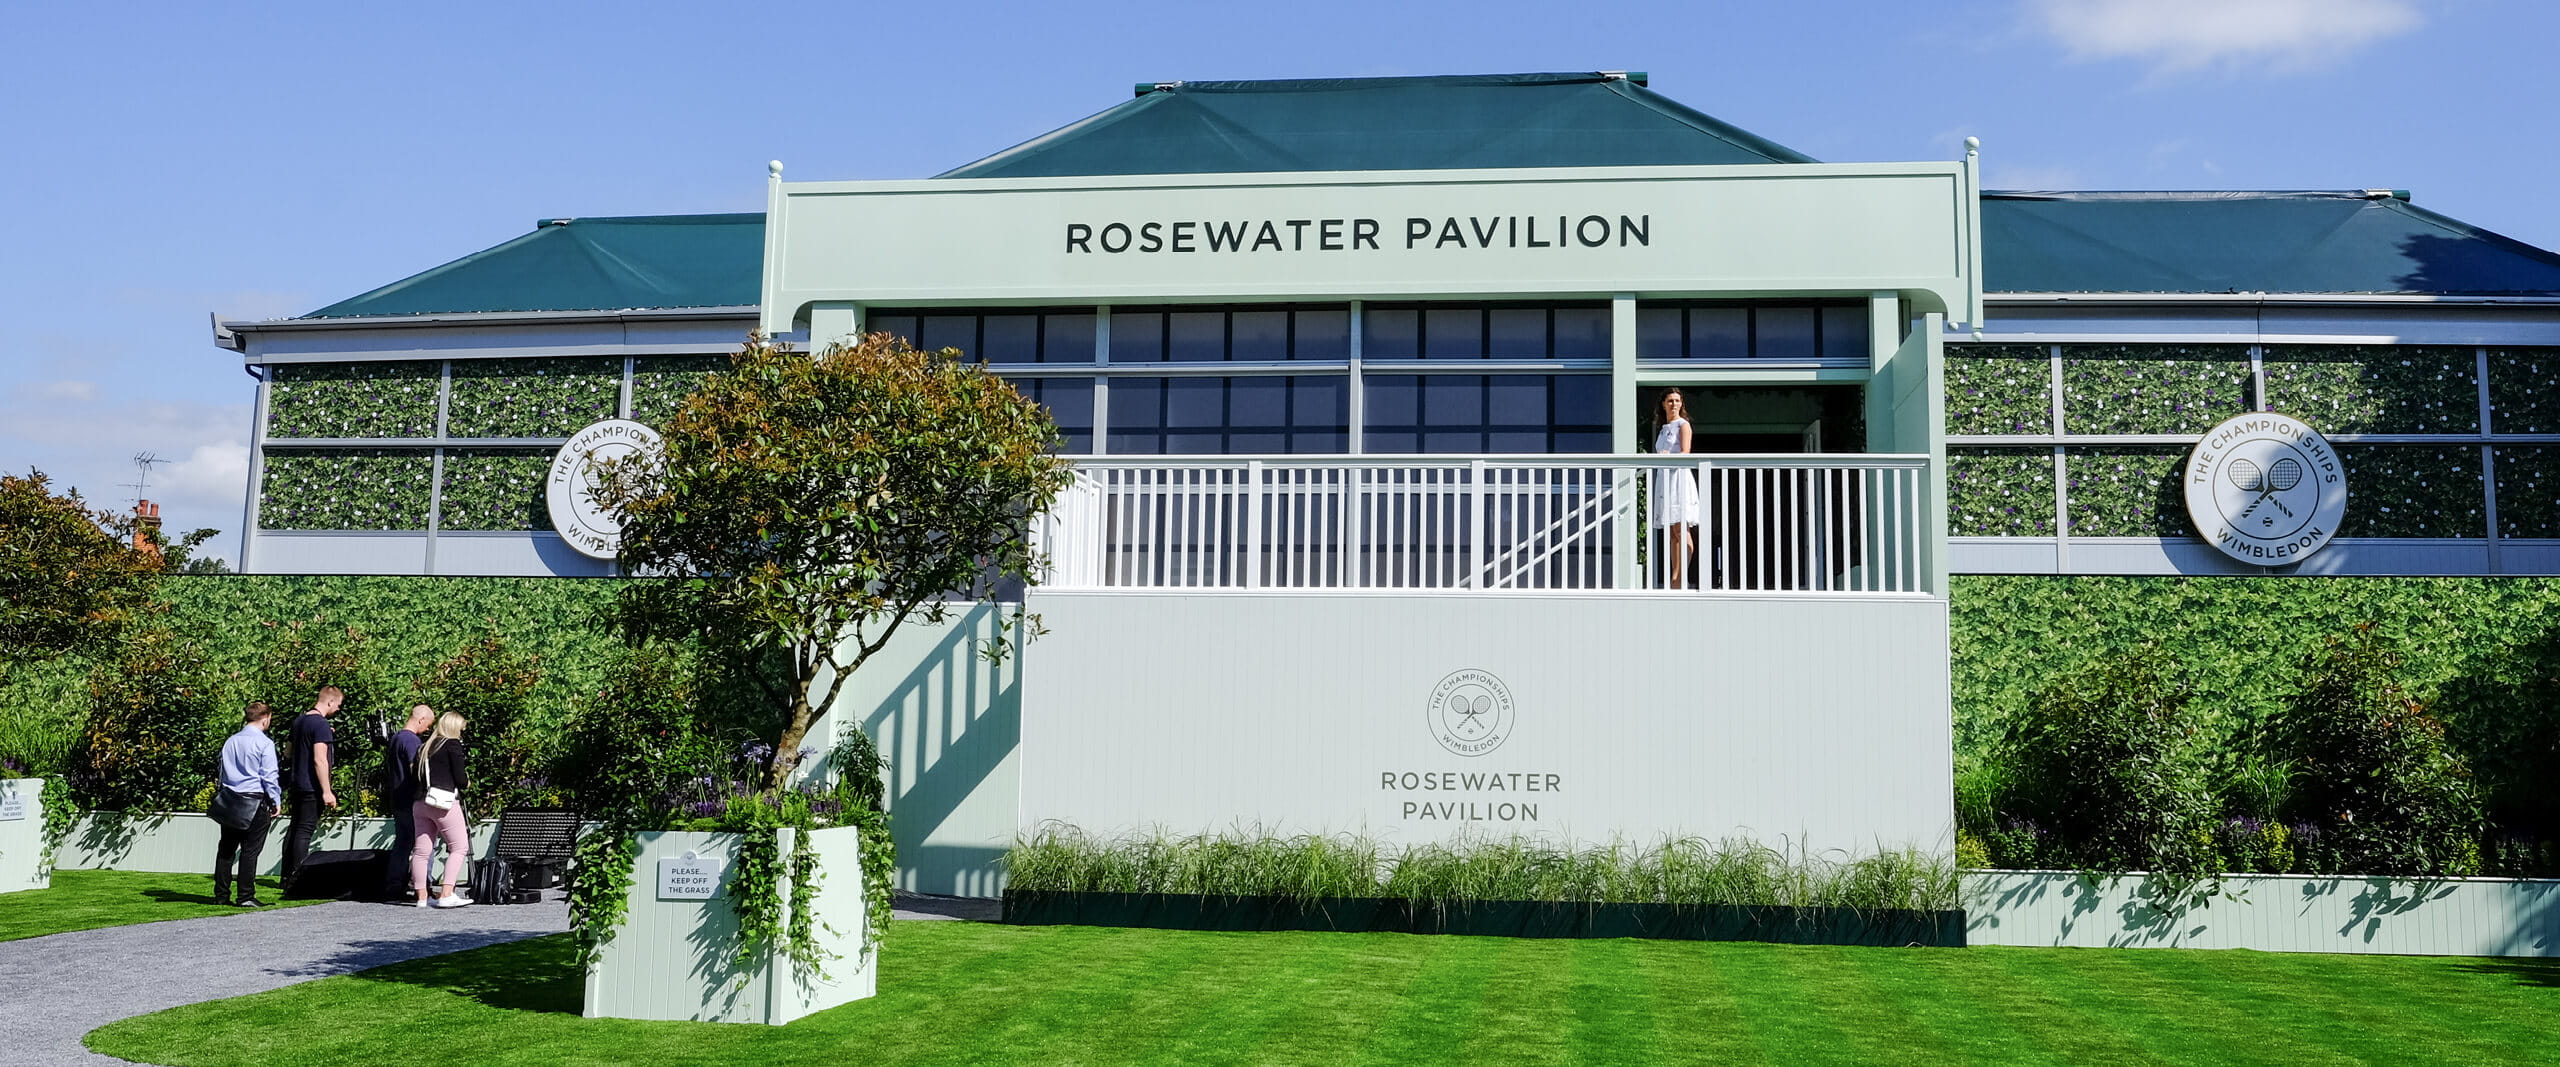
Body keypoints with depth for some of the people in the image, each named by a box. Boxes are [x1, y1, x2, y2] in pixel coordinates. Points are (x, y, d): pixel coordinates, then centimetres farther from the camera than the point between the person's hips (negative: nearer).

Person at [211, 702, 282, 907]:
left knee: (226, 848, 11)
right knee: (250, 850, -3)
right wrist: (276, 801, -4)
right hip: (255, 802, -6)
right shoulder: (264, 744, -9)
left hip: (230, 801, 6)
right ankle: (245, 896, -3)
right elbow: (269, 776, -10)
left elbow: (223, 772, 18)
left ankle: (221, 895, 14)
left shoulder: (230, 742, 11)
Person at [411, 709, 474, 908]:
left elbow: (418, 775, 17)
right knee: (459, 847, -3)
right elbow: (460, 779, -7)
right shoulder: (453, 745, -2)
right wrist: (468, 782, 15)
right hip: (444, 803, -7)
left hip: (420, 802, 8)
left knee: (421, 850, 7)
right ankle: (446, 894, -13)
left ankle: (422, 897, 8)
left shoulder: (424, 747, 18)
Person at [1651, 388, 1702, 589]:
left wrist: (1669, 456, -29)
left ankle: (1682, 577, -11)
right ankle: (1674, 576, 5)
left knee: (1682, 530, -11)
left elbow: (1685, 453, -13)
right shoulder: (1663, 428, 20)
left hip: (1679, 477, -7)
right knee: (1671, 532, 4)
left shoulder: (1683, 425, 0)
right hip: (1664, 478, 7)